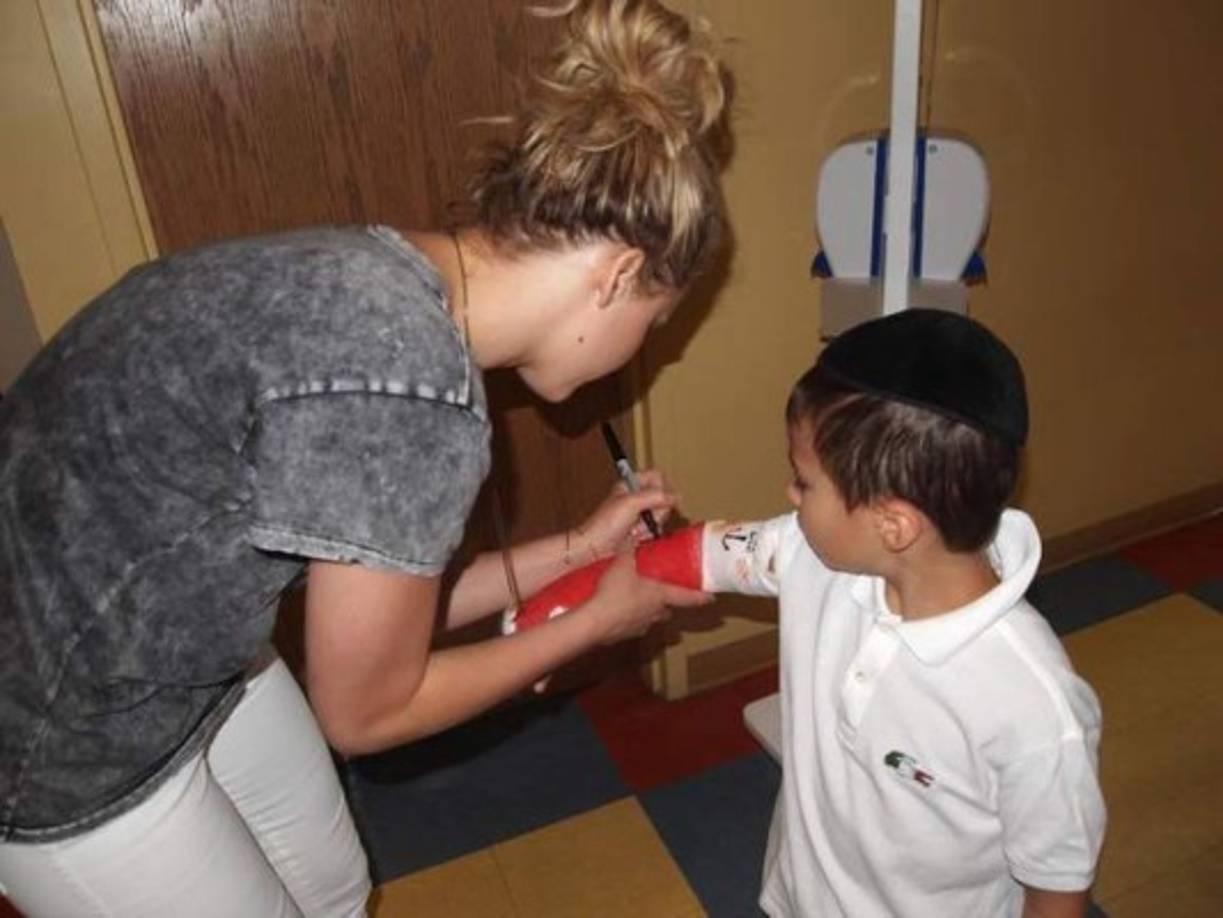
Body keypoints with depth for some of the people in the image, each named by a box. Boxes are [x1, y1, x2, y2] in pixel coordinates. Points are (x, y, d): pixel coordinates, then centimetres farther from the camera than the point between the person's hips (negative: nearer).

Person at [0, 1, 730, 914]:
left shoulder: (388, 278, -6)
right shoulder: (408, 393, -33)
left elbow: (378, 599, 2)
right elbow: (366, 710, -17)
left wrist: (575, 550, 5)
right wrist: (596, 620, -7)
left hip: (178, 646, 7)